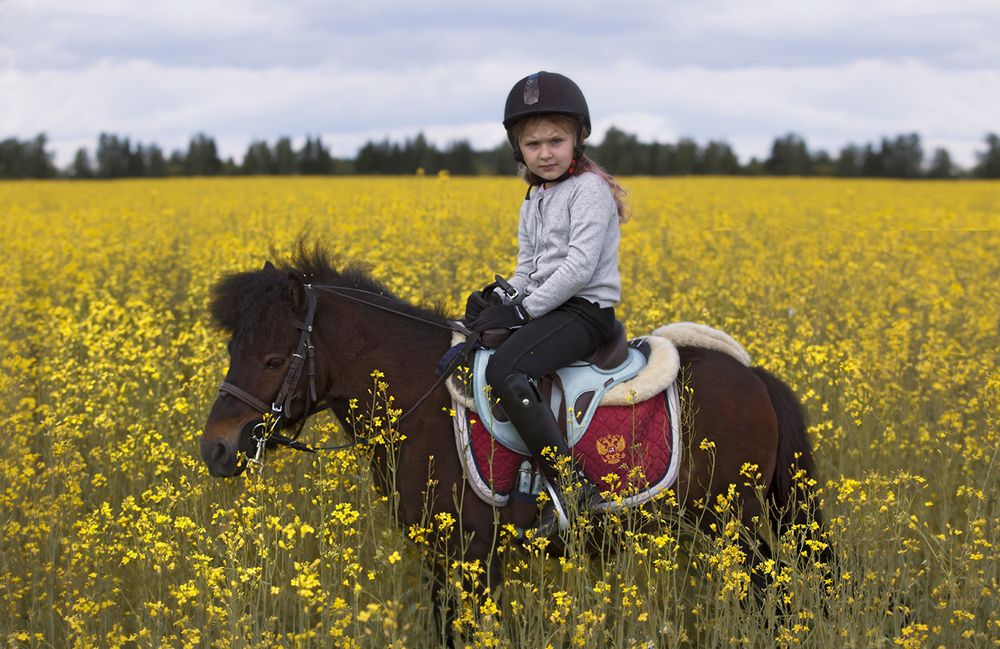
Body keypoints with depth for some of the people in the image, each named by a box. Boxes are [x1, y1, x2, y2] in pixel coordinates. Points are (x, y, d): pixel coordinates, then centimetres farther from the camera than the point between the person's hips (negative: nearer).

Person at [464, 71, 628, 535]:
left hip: (585, 310, -10)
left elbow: (580, 264, -19)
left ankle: (571, 484, -31)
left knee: (505, 372, -30)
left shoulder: (590, 190, -9)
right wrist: (500, 303, -2)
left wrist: (525, 309, -19)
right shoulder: (534, 202, 17)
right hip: (544, 309, 10)